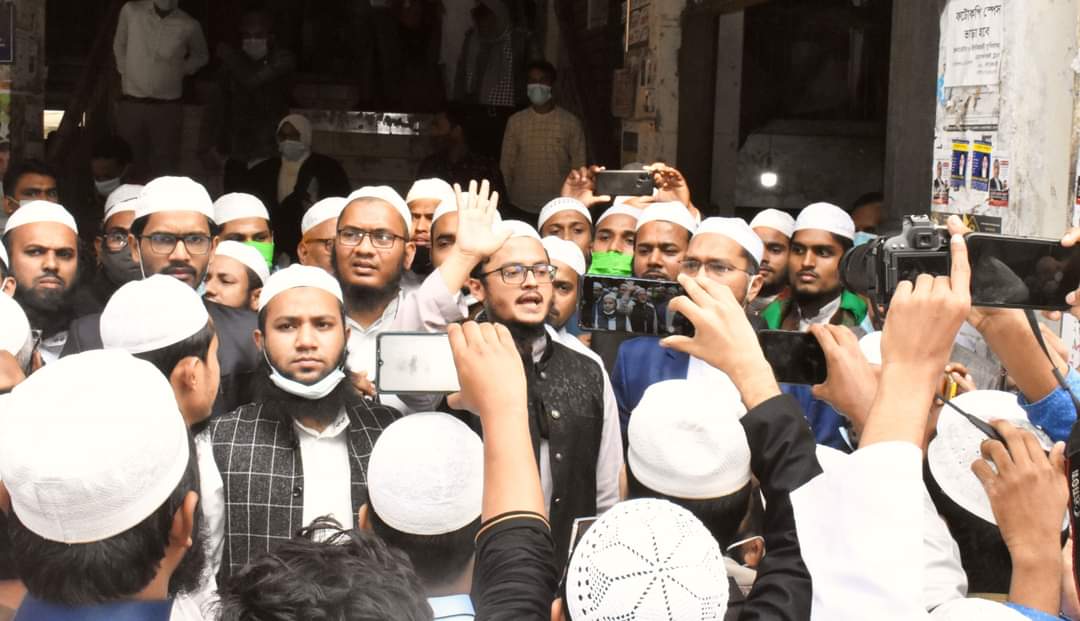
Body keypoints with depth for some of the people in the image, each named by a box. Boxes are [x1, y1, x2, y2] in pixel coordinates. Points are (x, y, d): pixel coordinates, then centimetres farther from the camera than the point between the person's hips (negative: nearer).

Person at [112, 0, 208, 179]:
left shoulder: (189, 26, -6)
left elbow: (202, 56, 15)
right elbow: (119, 44, 16)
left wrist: (182, 70, 3)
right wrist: (123, 71, 8)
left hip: (167, 107, -1)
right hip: (132, 103, 1)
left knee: (165, 167, 1)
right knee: (131, 165, 9)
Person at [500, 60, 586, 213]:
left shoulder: (571, 123, 0)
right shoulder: (515, 122, 4)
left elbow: (578, 168, 3)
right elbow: (506, 165, 8)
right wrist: (507, 202, 3)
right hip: (521, 207, 1)